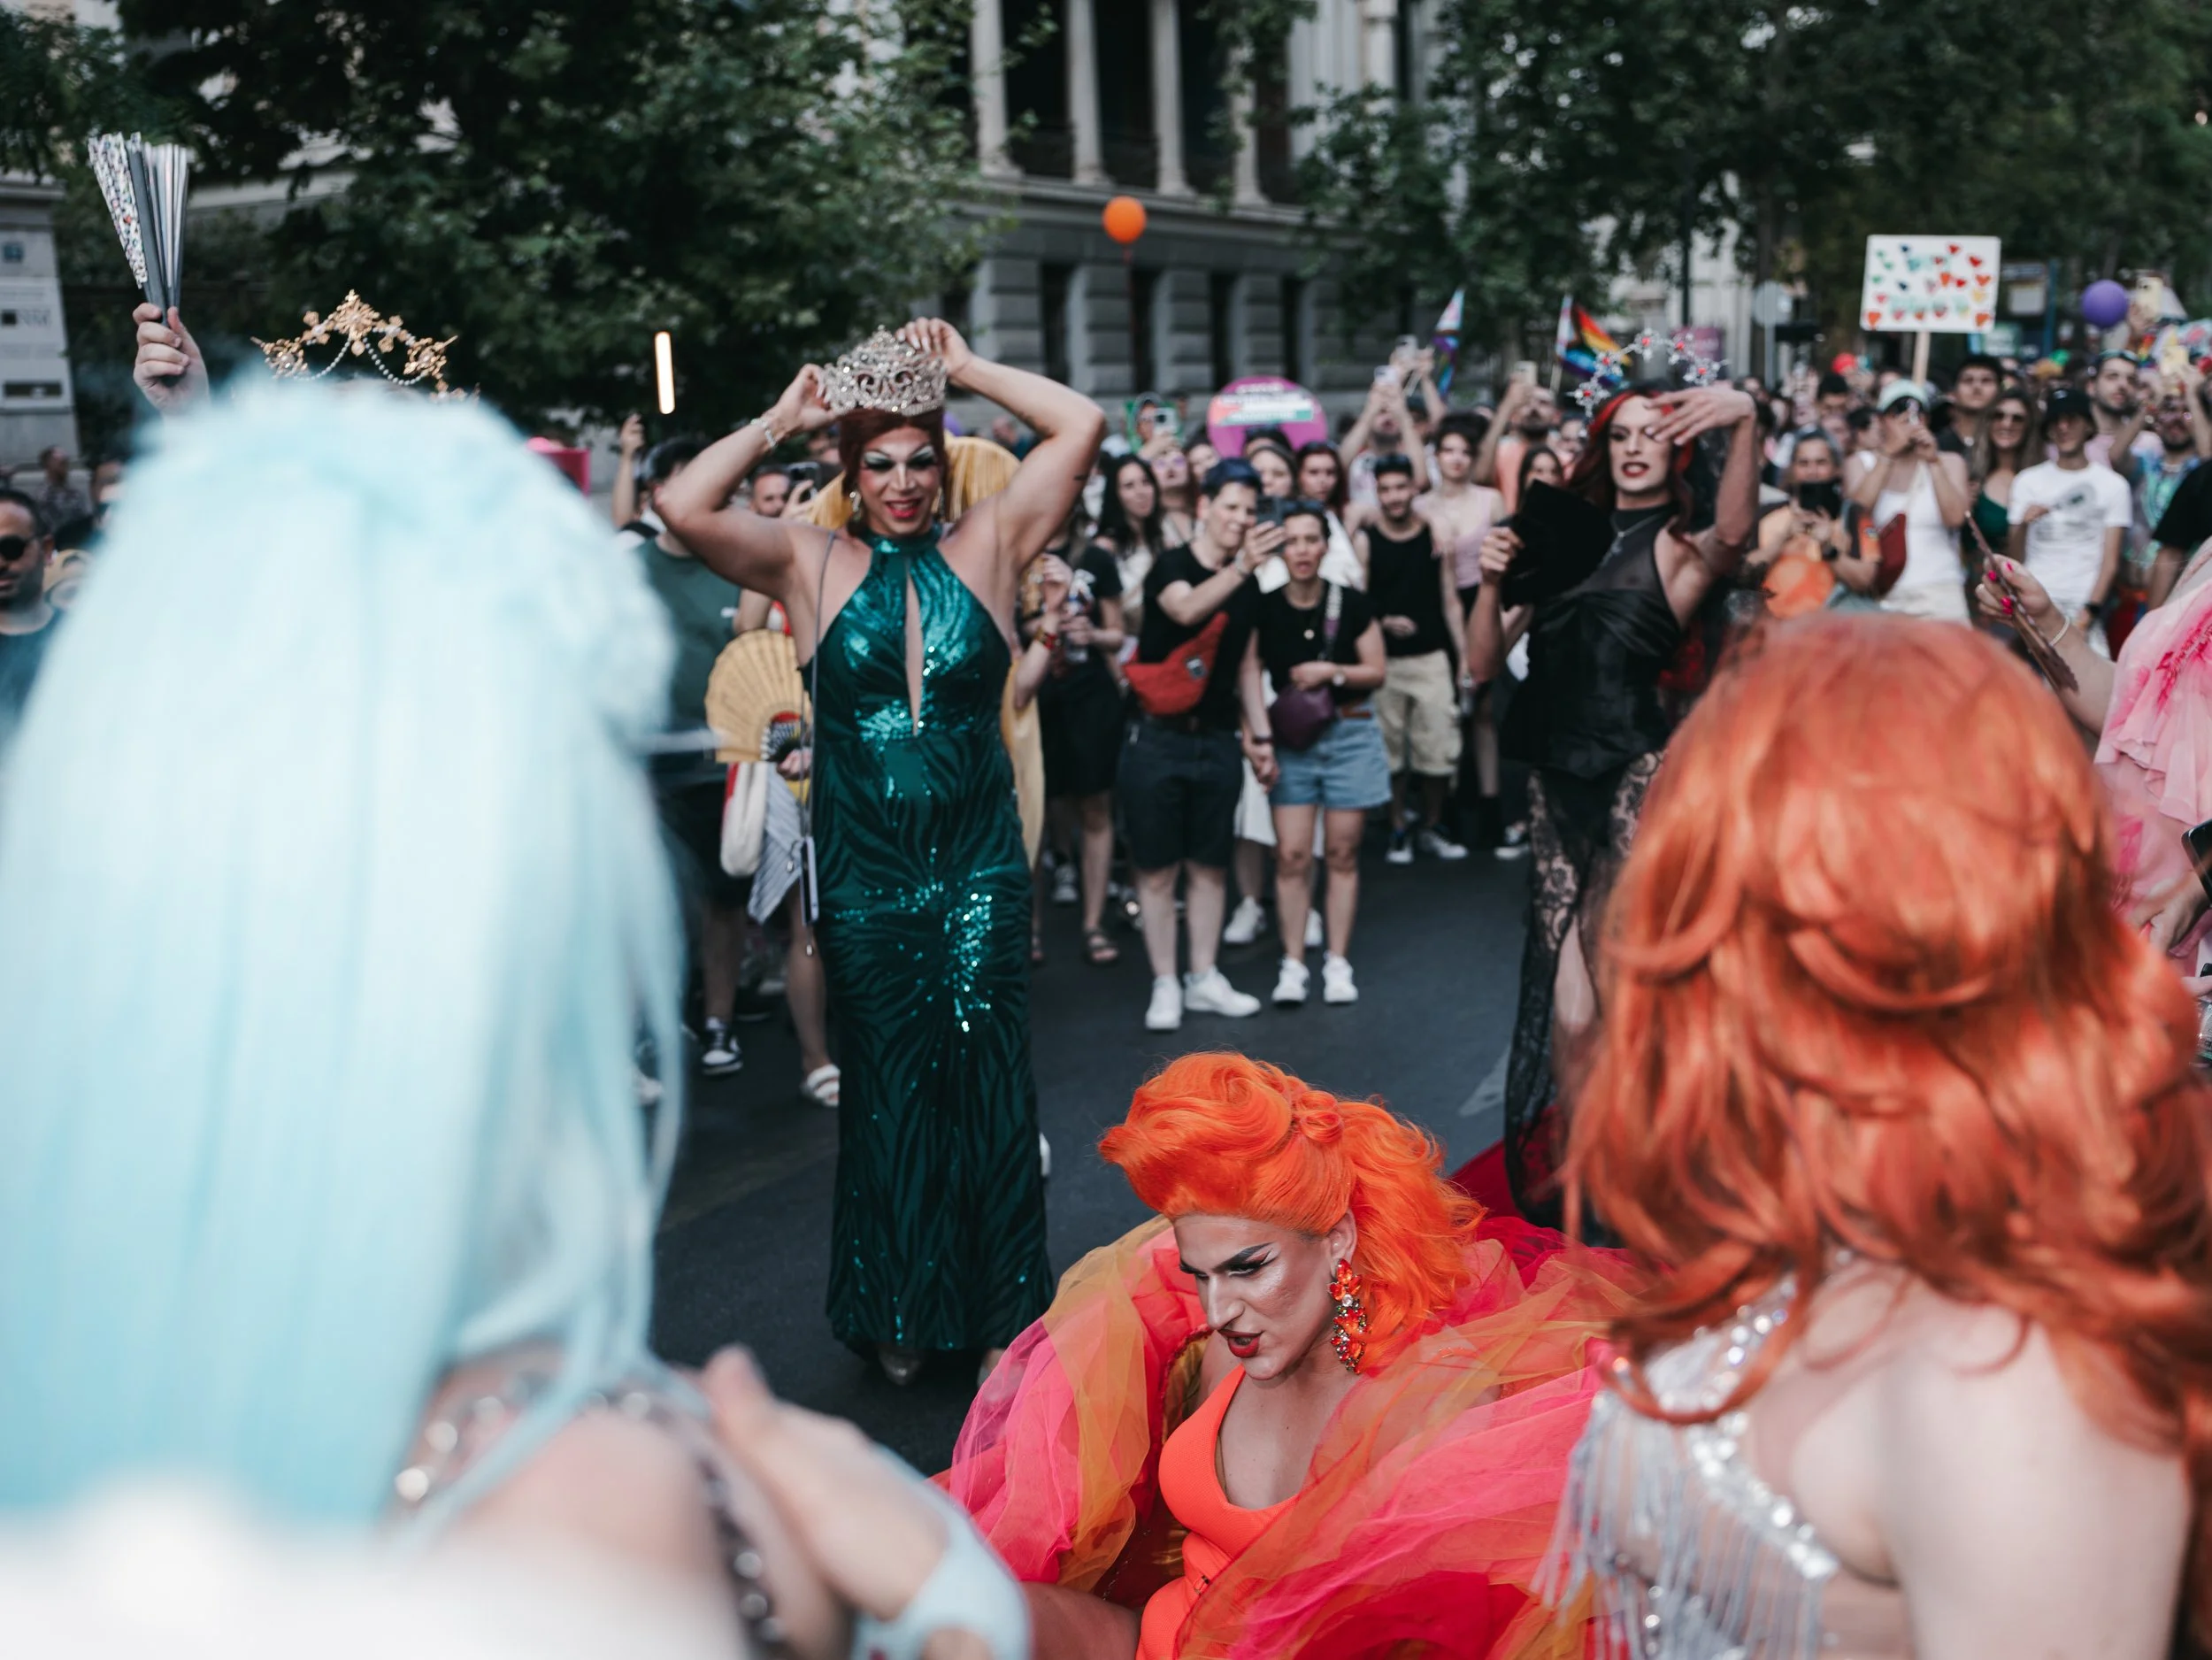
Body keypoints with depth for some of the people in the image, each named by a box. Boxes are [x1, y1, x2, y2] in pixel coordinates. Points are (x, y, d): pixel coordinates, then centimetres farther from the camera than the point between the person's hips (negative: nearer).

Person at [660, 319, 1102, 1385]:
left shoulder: (985, 547, 4)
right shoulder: (812, 564, 2)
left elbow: (1082, 426, -2)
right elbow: (684, 508, -12)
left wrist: (967, 369, 4)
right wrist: (783, 420, -4)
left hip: (979, 865, 1)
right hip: (864, 873, 0)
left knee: (990, 1085, 4)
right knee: (888, 1092, 8)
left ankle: (1001, 1311, 16)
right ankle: (902, 1317, 22)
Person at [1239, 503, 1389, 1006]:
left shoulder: (1351, 604, -5)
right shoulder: (1264, 608, -4)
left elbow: (1377, 672, 1)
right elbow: (1250, 674, -8)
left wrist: (1331, 671, -15)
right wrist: (1263, 739, -16)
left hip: (1349, 734, 0)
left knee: (1341, 853, 5)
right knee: (1291, 855, -3)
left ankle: (1338, 963, 13)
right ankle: (1293, 964, 5)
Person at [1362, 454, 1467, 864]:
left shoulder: (1438, 536, 3)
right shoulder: (1365, 541, -2)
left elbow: (1450, 600, 7)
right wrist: (1384, 622, -20)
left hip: (1432, 658, 1)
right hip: (1384, 660, -1)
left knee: (1439, 748, 2)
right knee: (1389, 750, 5)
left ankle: (1432, 828, 18)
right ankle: (1398, 830, 18)